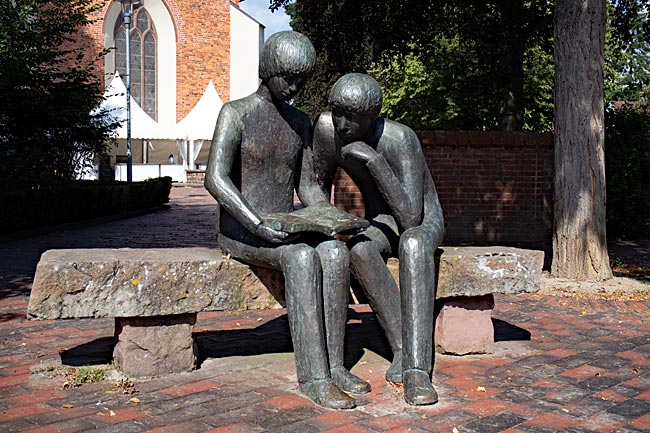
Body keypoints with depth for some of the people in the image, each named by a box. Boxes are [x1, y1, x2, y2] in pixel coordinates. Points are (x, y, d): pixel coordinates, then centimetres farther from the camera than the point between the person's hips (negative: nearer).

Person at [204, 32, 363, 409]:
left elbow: (306, 184, 14)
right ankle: (313, 376, -33)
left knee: (335, 251, -26)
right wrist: (258, 225, -28)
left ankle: (334, 364, -24)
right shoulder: (236, 113, -5)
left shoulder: (301, 123, 14)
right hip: (241, 231, -5)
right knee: (302, 257, -34)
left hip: (285, 227, 5)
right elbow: (215, 179, -17)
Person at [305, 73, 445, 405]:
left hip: (425, 221, -3)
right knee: (359, 249, -34)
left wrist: (375, 160, -41)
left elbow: (411, 218, -38)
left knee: (412, 244, -41)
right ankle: (402, 349, -27)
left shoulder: (399, 138, -31)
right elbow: (320, 184, 3)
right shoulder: (325, 127, -16)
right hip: (381, 222, 4)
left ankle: (417, 369, -45)